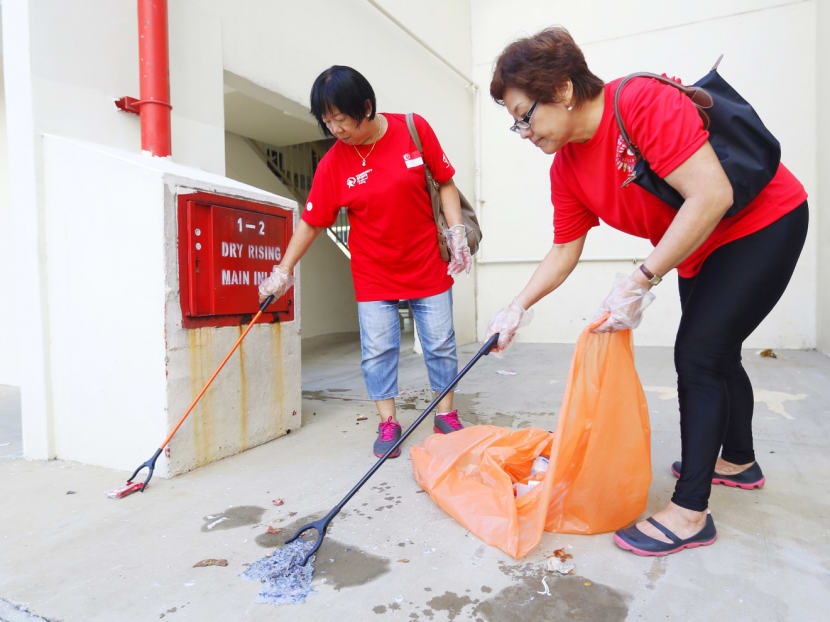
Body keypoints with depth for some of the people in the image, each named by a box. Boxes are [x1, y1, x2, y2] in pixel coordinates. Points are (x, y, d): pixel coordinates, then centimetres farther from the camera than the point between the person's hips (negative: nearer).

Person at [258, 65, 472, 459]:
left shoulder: (414, 129, -8)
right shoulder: (333, 163, -7)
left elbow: (445, 183, 0)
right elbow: (311, 221, -2)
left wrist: (456, 232, -7)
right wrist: (283, 270, -2)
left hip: (428, 265, 0)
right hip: (373, 273, 0)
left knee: (440, 343, 7)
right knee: (378, 349, 1)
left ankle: (446, 415, 25)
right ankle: (387, 423, 17)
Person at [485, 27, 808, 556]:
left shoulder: (644, 103, -30)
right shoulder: (567, 168, -7)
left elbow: (712, 195, -35)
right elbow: (564, 251, -1)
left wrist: (641, 281, -34)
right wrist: (518, 308, -8)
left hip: (764, 222, -8)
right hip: (699, 248, 8)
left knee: (698, 355, -14)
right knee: (716, 353, 18)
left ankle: (690, 512, -3)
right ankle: (739, 461, 42)